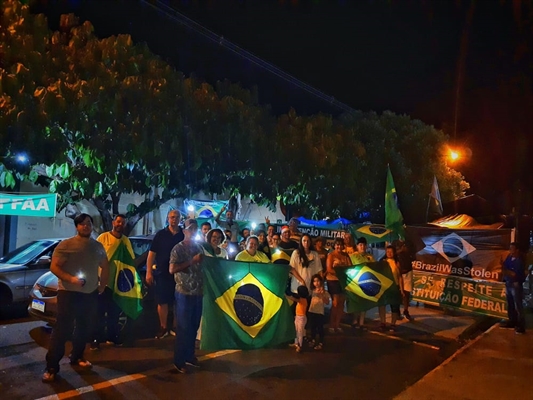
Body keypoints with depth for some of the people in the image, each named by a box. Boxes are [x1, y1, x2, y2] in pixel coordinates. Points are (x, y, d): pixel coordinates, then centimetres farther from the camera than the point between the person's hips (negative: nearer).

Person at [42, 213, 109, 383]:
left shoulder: (98, 246, 9)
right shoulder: (66, 245, -7)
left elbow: (105, 267, 19)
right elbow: (54, 267, -11)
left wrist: (102, 285, 10)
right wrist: (71, 278, -24)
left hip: (91, 294, 6)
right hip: (68, 292, -5)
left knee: (85, 329, 14)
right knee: (62, 330, -5)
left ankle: (76, 357, 31)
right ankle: (51, 366, 4)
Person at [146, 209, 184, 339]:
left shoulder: (184, 235, 2)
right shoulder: (161, 234, 0)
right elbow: (151, 253, -1)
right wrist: (149, 272, -7)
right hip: (162, 273, -1)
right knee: (162, 301, 4)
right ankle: (163, 327, 18)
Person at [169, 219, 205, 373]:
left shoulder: (199, 247, 9)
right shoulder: (178, 248, -8)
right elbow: (172, 269, -19)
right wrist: (192, 261, -22)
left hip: (198, 293, 6)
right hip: (184, 293, -6)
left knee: (194, 327, 14)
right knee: (183, 328, 3)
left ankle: (189, 356, 29)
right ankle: (179, 361, 16)